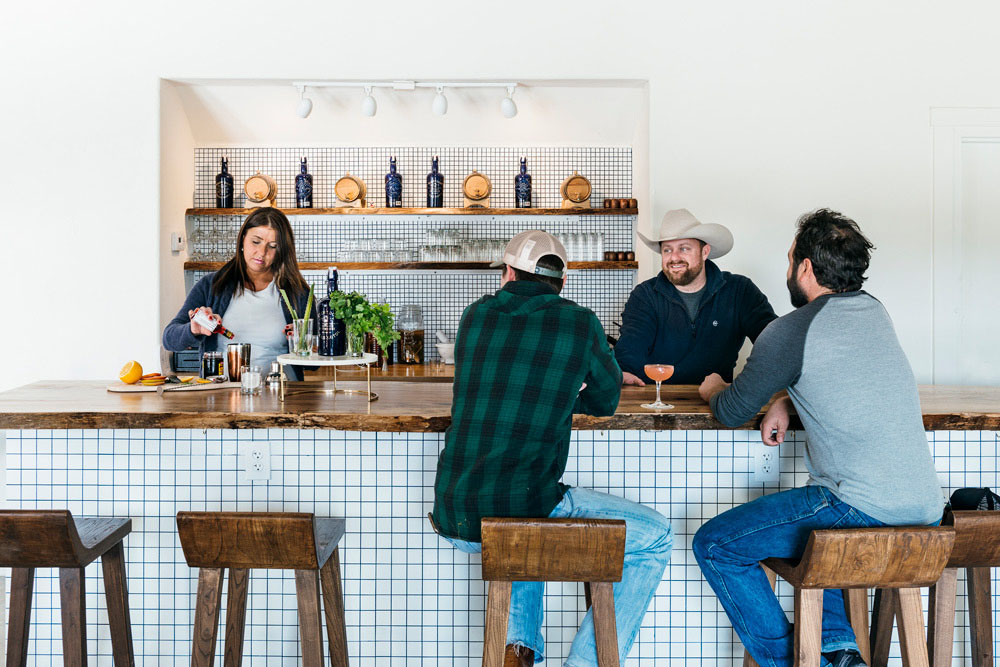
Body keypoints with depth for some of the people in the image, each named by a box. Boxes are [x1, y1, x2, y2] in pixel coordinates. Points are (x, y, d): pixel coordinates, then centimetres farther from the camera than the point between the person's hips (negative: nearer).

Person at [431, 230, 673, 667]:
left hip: (453, 519, 5)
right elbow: (606, 401, 15)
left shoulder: (475, 316, 9)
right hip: (524, 511, -5)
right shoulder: (579, 323, -1)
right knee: (656, 537, 14)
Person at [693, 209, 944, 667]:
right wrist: (786, 402, 15)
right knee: (805, 517, 35)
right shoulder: (874, 312, 13)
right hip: (923, 505, 8)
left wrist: (713, 390, 23)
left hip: (863, 508, -8)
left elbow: (731, 413, 1)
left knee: (713, 545, 3)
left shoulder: (790, 332, -10)